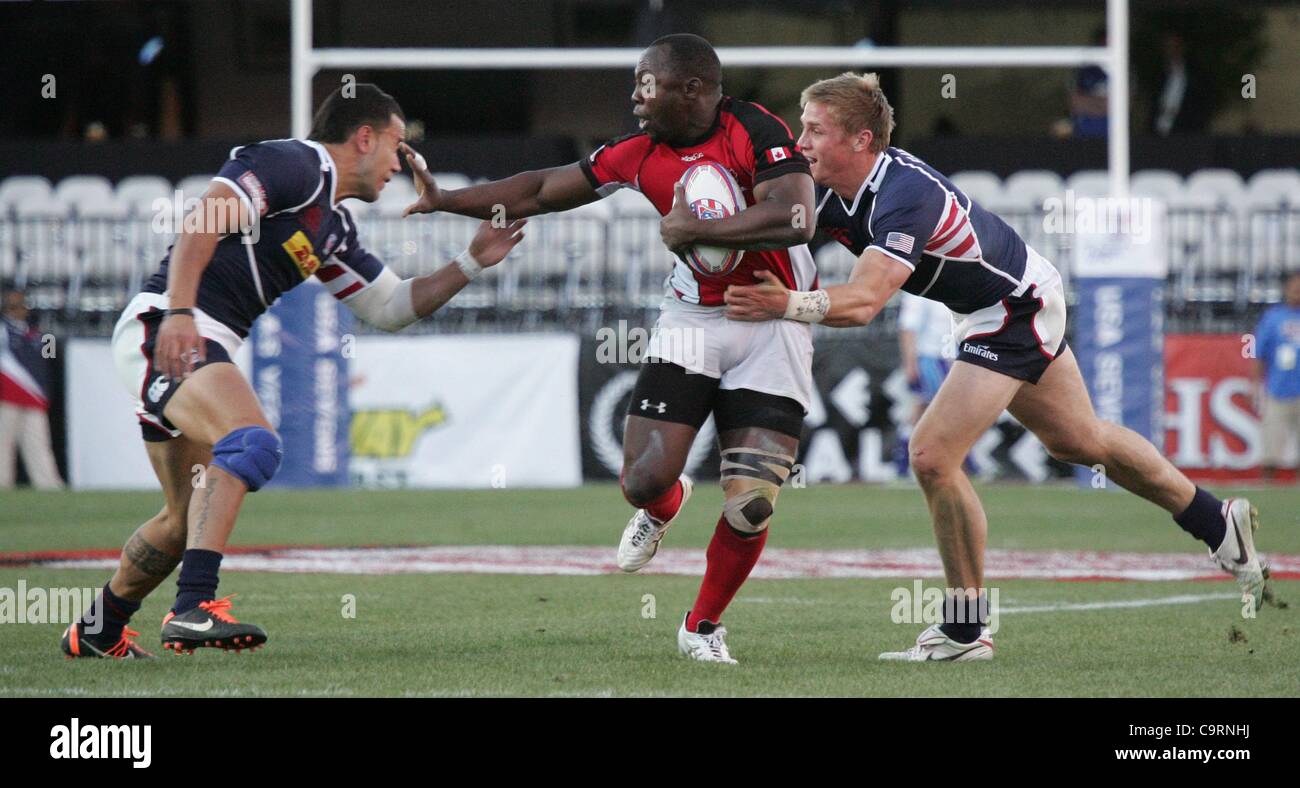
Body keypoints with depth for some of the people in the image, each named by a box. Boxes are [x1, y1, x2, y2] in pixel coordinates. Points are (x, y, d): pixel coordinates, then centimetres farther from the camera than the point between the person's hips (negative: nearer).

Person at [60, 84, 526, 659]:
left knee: (188, 520, 17)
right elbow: (202, 222, -20)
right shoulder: (296, 164, -8)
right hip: (162, 327, -10)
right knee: (252, 440, -30)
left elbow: (392, 308, 29)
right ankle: (194, 607, -38)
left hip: (195, 349, 10)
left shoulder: (334, 227, 22)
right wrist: (180, 312, -30)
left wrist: (474, 262, 21)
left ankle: (97, 632, 35)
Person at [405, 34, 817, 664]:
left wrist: (692, 229, -24)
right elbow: (542, 192, 11)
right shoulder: (638, 155, 1)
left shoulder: (755, 132, -15)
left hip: (772, 324, -4)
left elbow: (794, 220, -29)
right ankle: (664, 507, 28)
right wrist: (444, 201, 8)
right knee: (643, 481, -11)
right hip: (690, 322, 4)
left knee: (750, 506, -10)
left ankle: (704, 624, 15)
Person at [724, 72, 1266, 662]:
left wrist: (789, 305, -61)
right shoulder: (830, 191, -10)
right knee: (1079, 442, 25)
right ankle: (1218, 522, 43)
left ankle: (965, 631, -4)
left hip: (1018, 307, -10)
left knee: (932, 455, -17)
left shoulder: (904, 195, -36)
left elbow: (864, 300, -47)